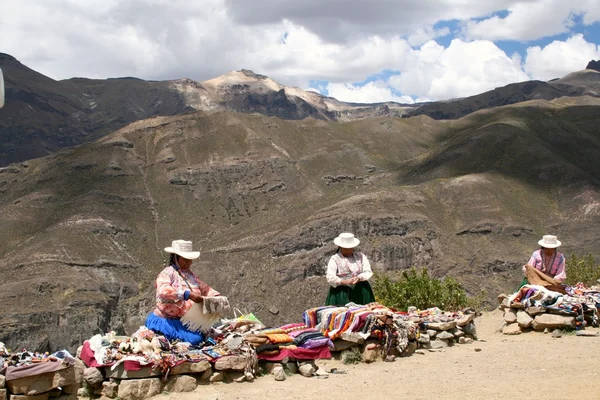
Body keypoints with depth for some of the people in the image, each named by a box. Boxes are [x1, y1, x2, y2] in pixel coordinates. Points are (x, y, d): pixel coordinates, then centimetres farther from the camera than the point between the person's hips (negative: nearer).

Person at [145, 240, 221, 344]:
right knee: (195, 339, -25)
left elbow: (204, 288, 21)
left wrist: (216, 296, 0)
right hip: (166, 321, -8)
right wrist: (187, 294, -35)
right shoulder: (167, 273, -9)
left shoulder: (190, 274, 17)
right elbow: (164, 291, -28)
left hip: (183, 321, 9)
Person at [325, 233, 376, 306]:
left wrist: (359, 278, -16)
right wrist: (343, 282, -25)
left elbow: (368, 272, 6)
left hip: (361, 292, 2)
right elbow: (330, 278, -7)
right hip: (342, 293, -2)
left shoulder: (360, 256, 14)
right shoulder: (334, 259, 3)